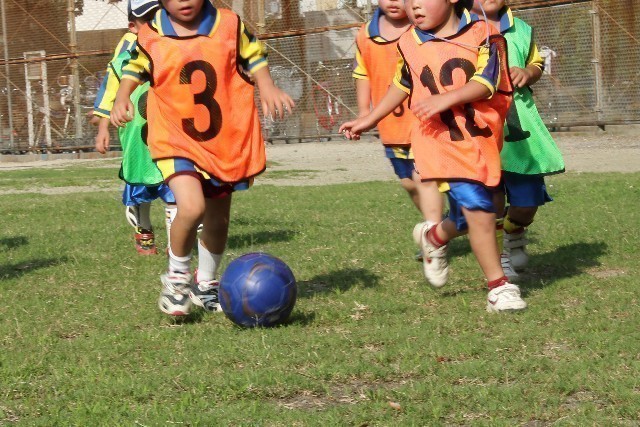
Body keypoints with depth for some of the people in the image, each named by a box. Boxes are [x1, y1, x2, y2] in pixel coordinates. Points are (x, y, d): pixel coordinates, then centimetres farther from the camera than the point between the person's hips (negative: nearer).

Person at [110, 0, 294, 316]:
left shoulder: (229, 25, -2)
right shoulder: (150, 37, -4)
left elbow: (254, 58, 8)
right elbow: (134, 70, 9)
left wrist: (268, 88, -9)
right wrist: (121, 100, -8)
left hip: (226, 141, 3)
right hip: (176, 141, -3)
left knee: (218, 219, 15)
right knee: (192, 207, -26)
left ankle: (206, 285, 38)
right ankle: (178, 276, 0)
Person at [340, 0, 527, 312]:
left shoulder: (482, 35, -5)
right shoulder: (409, 44, 3)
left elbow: (487, 81, -16)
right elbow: (402, 86, 20)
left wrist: (446, 98, -29)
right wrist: (369, 120, 27)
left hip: (483, 142, 1)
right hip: (442, 143, -1)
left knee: (467, 218, 11)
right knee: (478, 211, -15)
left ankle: (435, 238, 45)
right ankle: (498, 287, -6)